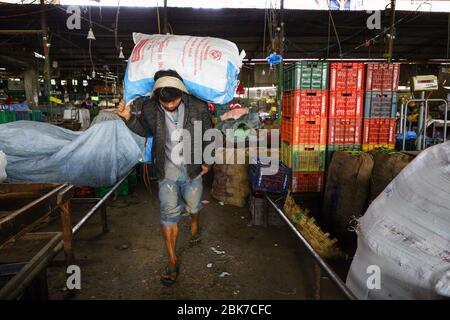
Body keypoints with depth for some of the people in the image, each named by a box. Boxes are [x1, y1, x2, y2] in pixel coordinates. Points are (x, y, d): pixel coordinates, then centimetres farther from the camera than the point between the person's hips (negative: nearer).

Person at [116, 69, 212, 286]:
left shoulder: (198, 107, -15)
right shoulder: (149, 108, -12)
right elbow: (144, 131, 9)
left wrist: (207, 161, 5)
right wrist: (129, 118, -9)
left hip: (192, 168, 0)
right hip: (166, 170, 0)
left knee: (193, 205, 19)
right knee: (169, 213, -2)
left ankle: (194, 223, 57)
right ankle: (172, 261, 12)